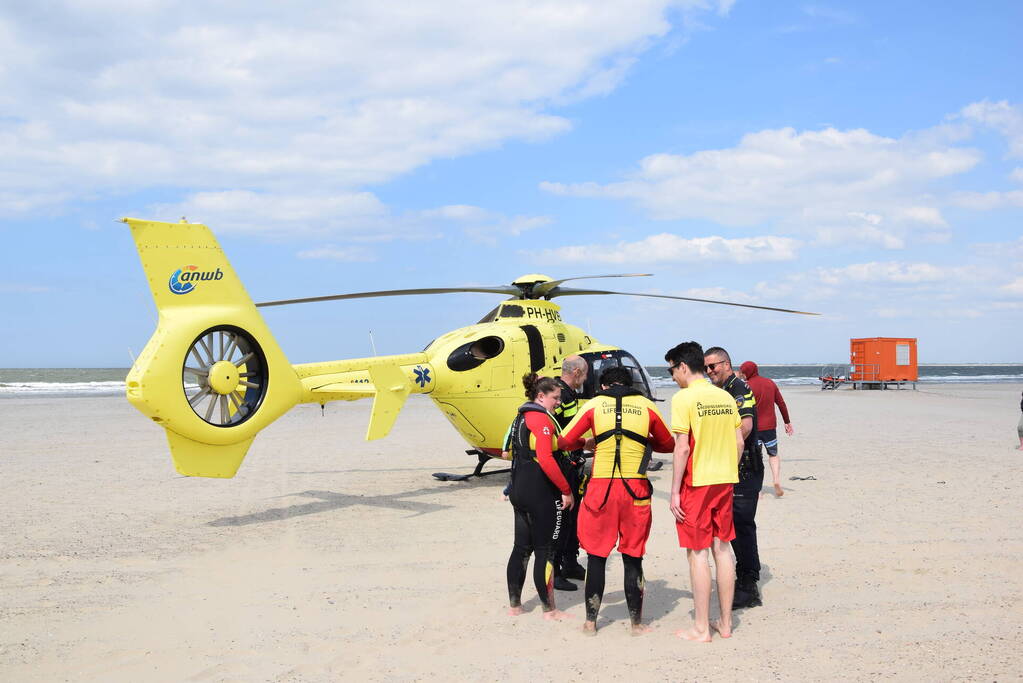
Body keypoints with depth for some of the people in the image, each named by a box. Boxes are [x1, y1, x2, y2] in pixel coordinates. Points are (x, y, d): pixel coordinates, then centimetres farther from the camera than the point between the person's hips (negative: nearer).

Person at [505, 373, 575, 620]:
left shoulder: (521, 417, 14)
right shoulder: (541, 418, -15)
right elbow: (545, 459, -24)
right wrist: (566, 490, -19)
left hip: (519, 489, 9)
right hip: (541, 493, -9)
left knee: (522, 547, 14)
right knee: (545, 551, -1)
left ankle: (514, 605, 20)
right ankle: (549, 610, 6)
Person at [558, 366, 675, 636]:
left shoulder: (594, 404, 4)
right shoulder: (646, 406, 7)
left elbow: (564, 441, 4)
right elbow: (669, 444, 17)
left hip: (601, 487, -1)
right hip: (636, 489, 1)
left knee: (596, 557, 9)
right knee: (633, 558, 10)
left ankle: (590, 622, 15)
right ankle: (636, 623, 15)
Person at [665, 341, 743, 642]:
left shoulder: (684, 398, -11)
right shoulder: (726, 397, 8)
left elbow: (682, 448, -15)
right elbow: (739, 443, 9)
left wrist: (675, 492, -10)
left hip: (696, 482, -6)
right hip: (724, 481, 6)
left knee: (697, 553, 1)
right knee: (722, 548, 13)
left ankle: (701, 628, 6)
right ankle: (725, 623, 20)